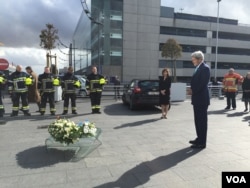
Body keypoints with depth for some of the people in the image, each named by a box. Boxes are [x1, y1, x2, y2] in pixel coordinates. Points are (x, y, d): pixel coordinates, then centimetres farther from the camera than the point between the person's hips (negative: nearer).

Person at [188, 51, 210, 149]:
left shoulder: (205, 68, -13)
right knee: (198, 120, 16)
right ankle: (199, 138, 27)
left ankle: (202, 142, 6)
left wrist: (193, 91, -12)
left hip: (202, 98, -9)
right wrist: (192, 89, 4)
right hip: (197, 98, 9)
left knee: (202, 120, -2)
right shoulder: (198, 68, 16)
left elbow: (203, 83, -21)